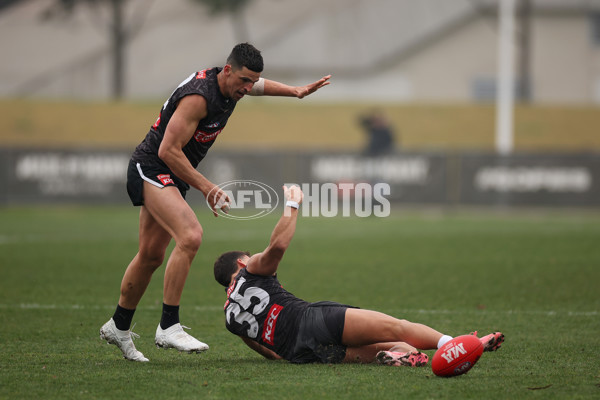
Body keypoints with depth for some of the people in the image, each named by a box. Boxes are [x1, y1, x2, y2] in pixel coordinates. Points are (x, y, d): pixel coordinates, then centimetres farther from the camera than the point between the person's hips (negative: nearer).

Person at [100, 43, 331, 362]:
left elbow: (259, 85, 29)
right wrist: (206, 188, -25)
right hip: (151, 169, -10)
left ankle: (118, 327, 31)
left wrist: (297, 92, 25)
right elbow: (169, 150, -26)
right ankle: (168, 327, -25)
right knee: (190, 236, -27)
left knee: (151, 255, 15)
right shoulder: (199, 96, -27)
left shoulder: (229, 84, 2)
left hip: (172, 175, 10)